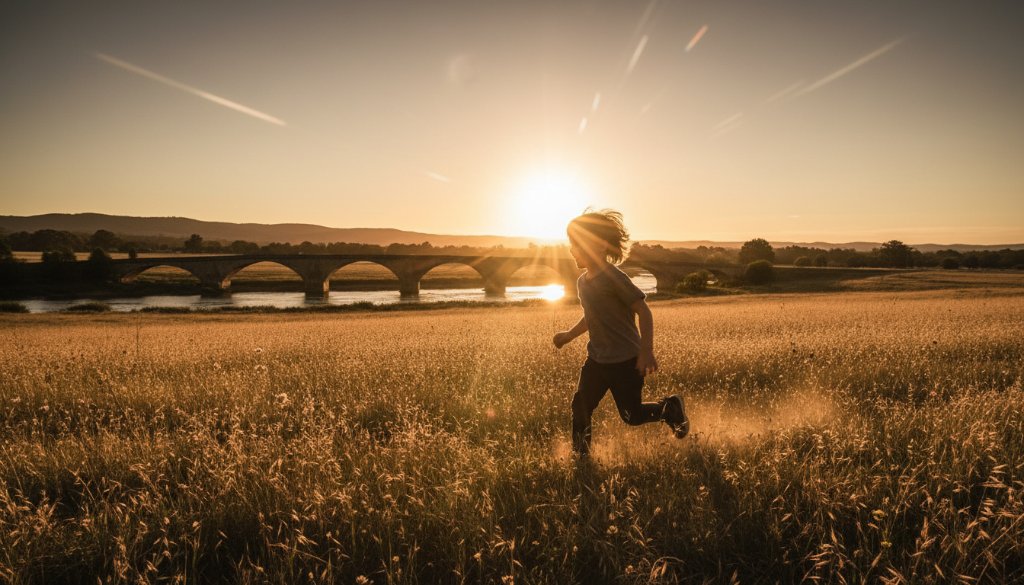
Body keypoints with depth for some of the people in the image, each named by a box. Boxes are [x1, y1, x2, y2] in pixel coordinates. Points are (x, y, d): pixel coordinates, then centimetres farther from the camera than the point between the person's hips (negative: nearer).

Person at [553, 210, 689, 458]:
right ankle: (581, 456, 16)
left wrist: (647, 351, -24)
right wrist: (569, 335, 15)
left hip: (626, 361, -7)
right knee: (580, 405, 0)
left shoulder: (614, 278, -19)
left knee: (631, 415, 4)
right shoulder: (582, 282, 6)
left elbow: (643, 311, -19)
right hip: (596, 359, 7)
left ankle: (670, 407, 30)